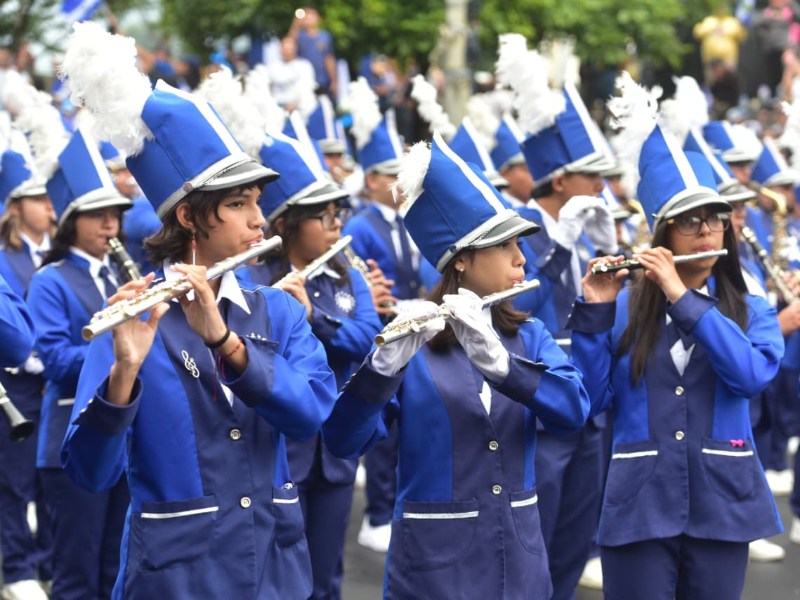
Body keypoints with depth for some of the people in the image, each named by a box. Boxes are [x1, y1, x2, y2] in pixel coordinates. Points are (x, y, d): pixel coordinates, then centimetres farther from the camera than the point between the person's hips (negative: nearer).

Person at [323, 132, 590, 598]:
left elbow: (574, 409, -13)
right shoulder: (414, 345, -7)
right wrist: (385, 364, -34)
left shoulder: (529, 336, 4)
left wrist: (496, 359, -28)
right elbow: (344, 440, -18)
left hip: (521, 555, 4)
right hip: (435, 560, -4)